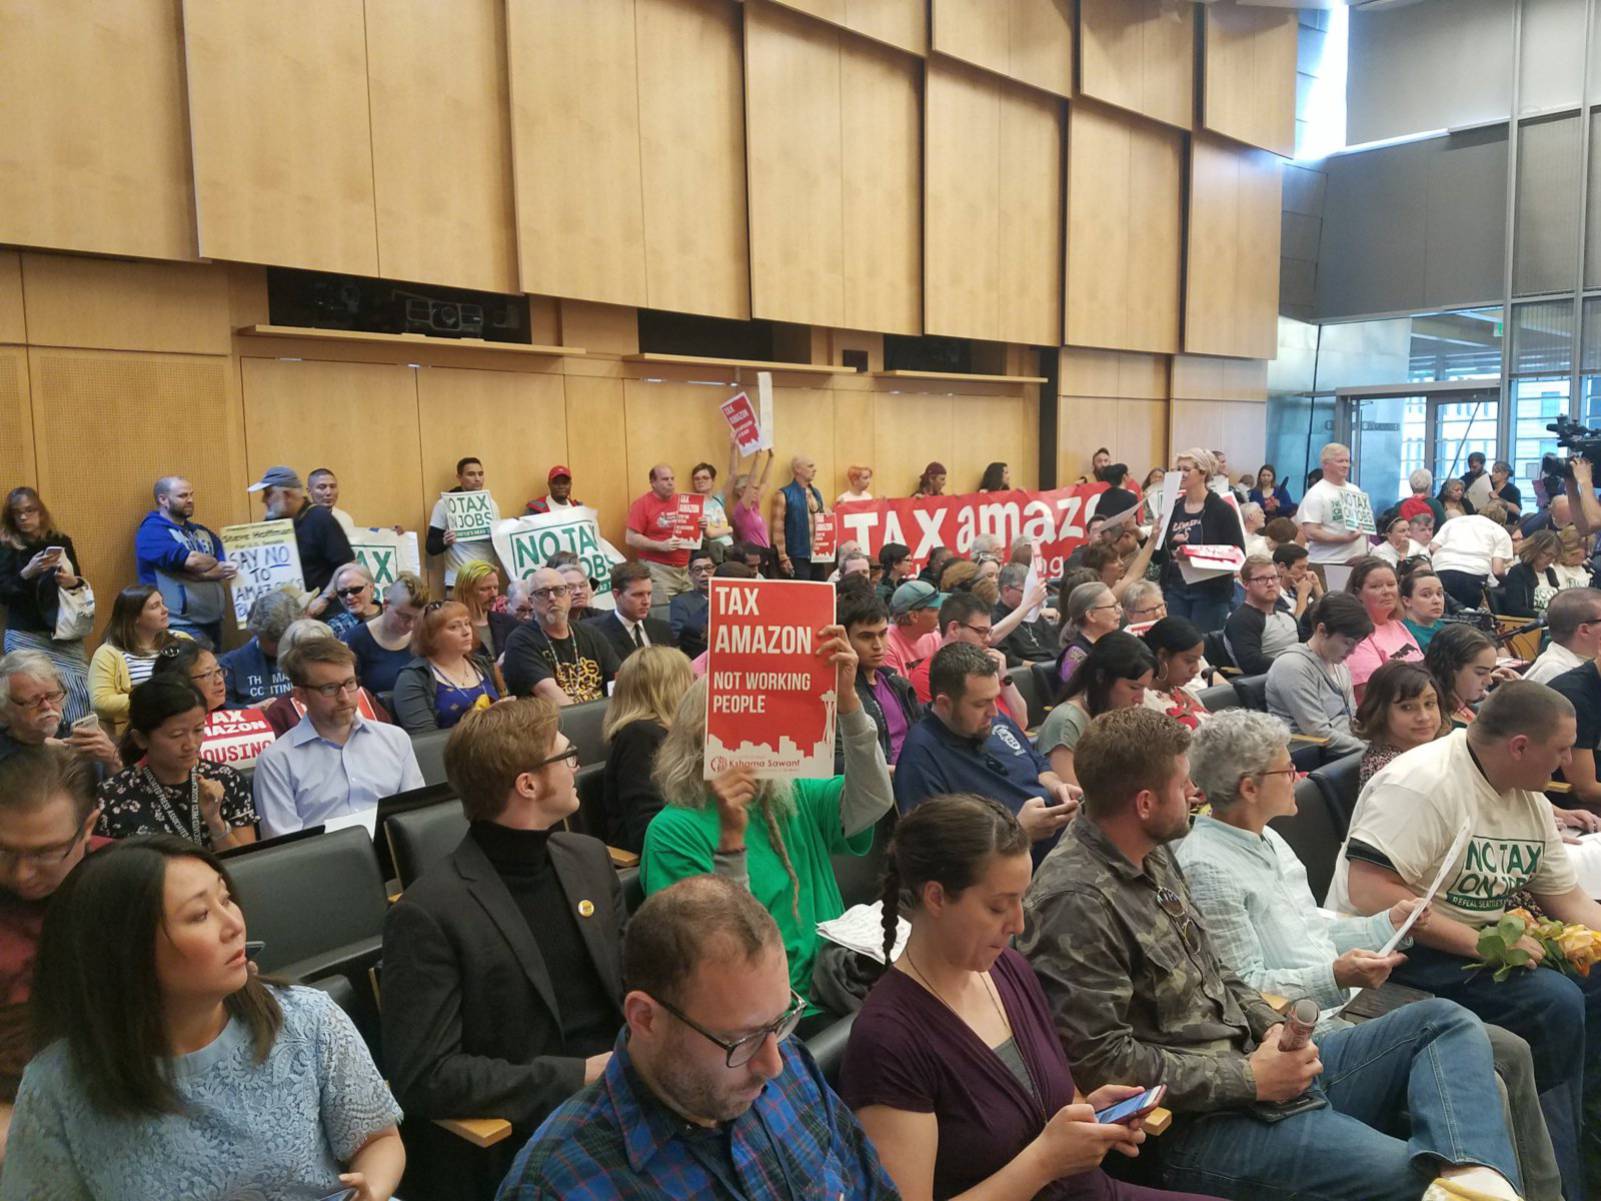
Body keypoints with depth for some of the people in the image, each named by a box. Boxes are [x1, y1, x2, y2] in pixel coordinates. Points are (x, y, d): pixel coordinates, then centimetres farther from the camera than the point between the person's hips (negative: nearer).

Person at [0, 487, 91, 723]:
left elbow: (80, 585, 14)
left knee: (80, 693, -9)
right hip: (27, 637, -2)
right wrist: (27, 573, -19)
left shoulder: (61, 542, 10)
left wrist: (74, 581, -9)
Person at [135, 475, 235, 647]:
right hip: (181, 627, -7)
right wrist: (215, 564, -1)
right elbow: (190, 561, -21)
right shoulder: (152, 532, -6)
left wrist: (203, 574, -14)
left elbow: (229, 566, 4)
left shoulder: (201, 532, 17)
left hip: (213, 622, 7)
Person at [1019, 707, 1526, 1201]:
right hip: (1197, 1119, -10)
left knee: (1447, 1022, 0)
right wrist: (1250, 1079, -17)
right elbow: (1101, 1060, -23)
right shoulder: (1075, 901, -21)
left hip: (1256, 1061, 10)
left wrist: (1272, 1027, 0)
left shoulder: (1152, 854, 9)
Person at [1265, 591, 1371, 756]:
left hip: (1348, 751, 9)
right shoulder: (1292, 667, -14)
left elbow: (1353, 718, 20)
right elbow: (1319, 733, -18)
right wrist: (1371, 748, -14)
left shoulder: (1339, 666, 16)